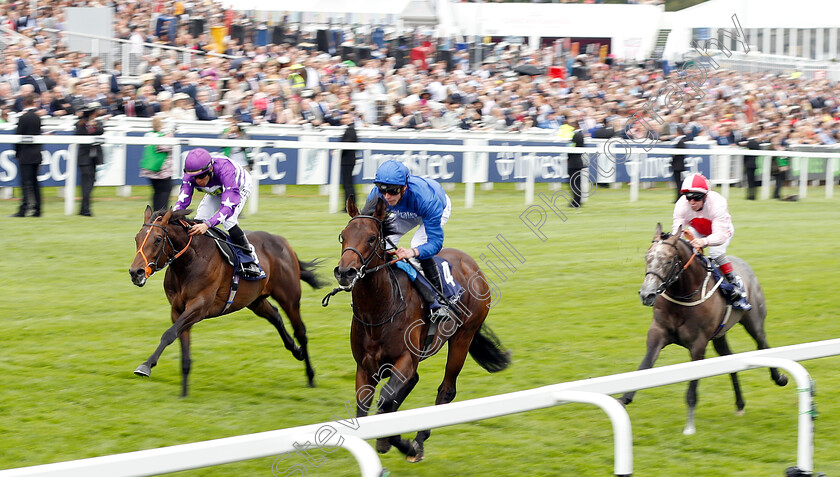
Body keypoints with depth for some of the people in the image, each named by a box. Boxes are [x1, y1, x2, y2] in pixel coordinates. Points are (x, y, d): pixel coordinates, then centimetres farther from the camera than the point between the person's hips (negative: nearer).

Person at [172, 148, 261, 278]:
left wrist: (207, 225, -67)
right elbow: (182, 200, -33)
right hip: (216, 191, 5)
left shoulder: (225, 170, -47)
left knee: (228, 220, -27)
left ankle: (251, 258, -12)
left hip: (241, 188, -5)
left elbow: (228, 207, -53)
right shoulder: (190, 175, -32)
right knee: (199, 220, -11)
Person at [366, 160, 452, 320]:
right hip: (405, 214, 5)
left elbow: (436, 242, -45)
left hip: (441, 208, -5)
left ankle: (440, 302, -19)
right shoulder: (376, 195, -34)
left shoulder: (425, 197, -47)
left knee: (419, 244, -29)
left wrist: (412, 252, -65)